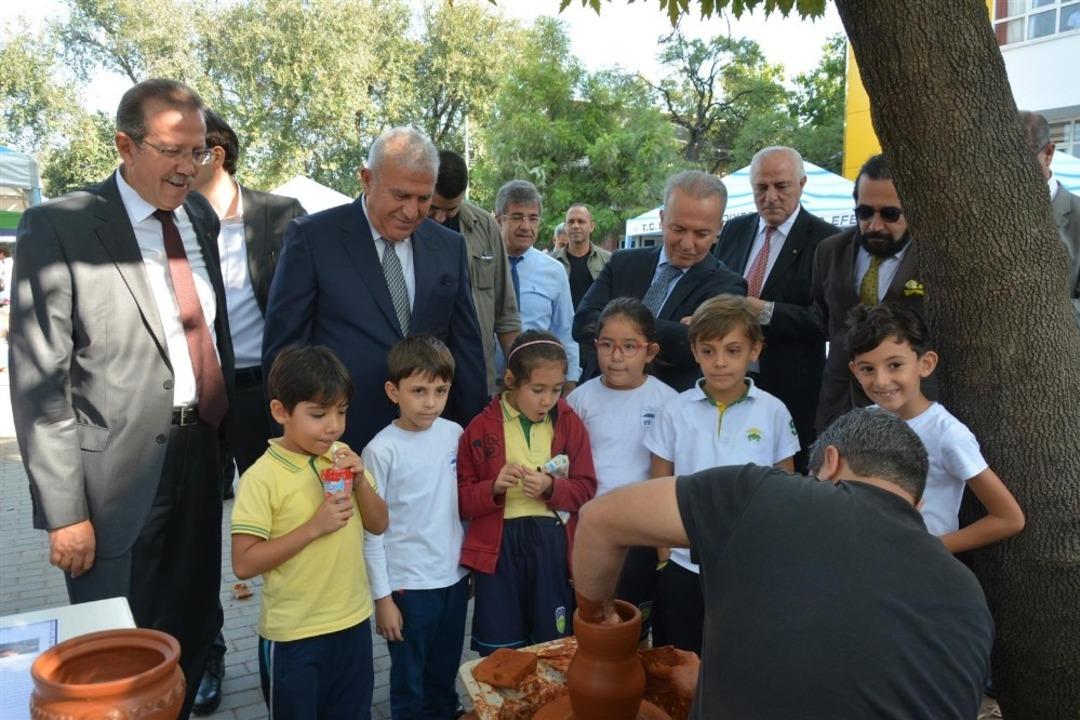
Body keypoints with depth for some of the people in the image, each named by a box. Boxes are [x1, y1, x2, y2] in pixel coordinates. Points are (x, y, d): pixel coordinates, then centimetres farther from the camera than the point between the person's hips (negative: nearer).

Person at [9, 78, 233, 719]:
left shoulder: (201, 217, 8)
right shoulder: (59, 227, -10)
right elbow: (39, 382, -11)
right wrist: (64, 510, -13)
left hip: (201, 456, 5)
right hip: (118, 473, -5)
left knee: (195, 638, 17)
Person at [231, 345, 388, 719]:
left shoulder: (342, 458, 0)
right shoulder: (262, 478, -17)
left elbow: (378, 524, 4)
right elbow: (244, 564, -19)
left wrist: (360, 481, -13)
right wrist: (315, 526, -25)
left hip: (353, 622, 5)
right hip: (294, 634, -5)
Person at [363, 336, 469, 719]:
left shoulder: (454, 434, -1)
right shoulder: (382, 450, -15)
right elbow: (372, 531, -11)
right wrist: (382, 597, -9)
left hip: (455, 577, 5)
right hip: (408, 585, -4)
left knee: (445, 677, 20)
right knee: (409, 683, 12)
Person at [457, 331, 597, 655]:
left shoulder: (570, 424, 3)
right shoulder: (481, 428, -2)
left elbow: (586, 489, 2)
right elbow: (462, 499, 0)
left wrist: (551, 487, -16)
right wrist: (494, 488, -18)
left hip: (553, 544, 1)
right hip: (498, 547, -1)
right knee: (500, 651, 11)